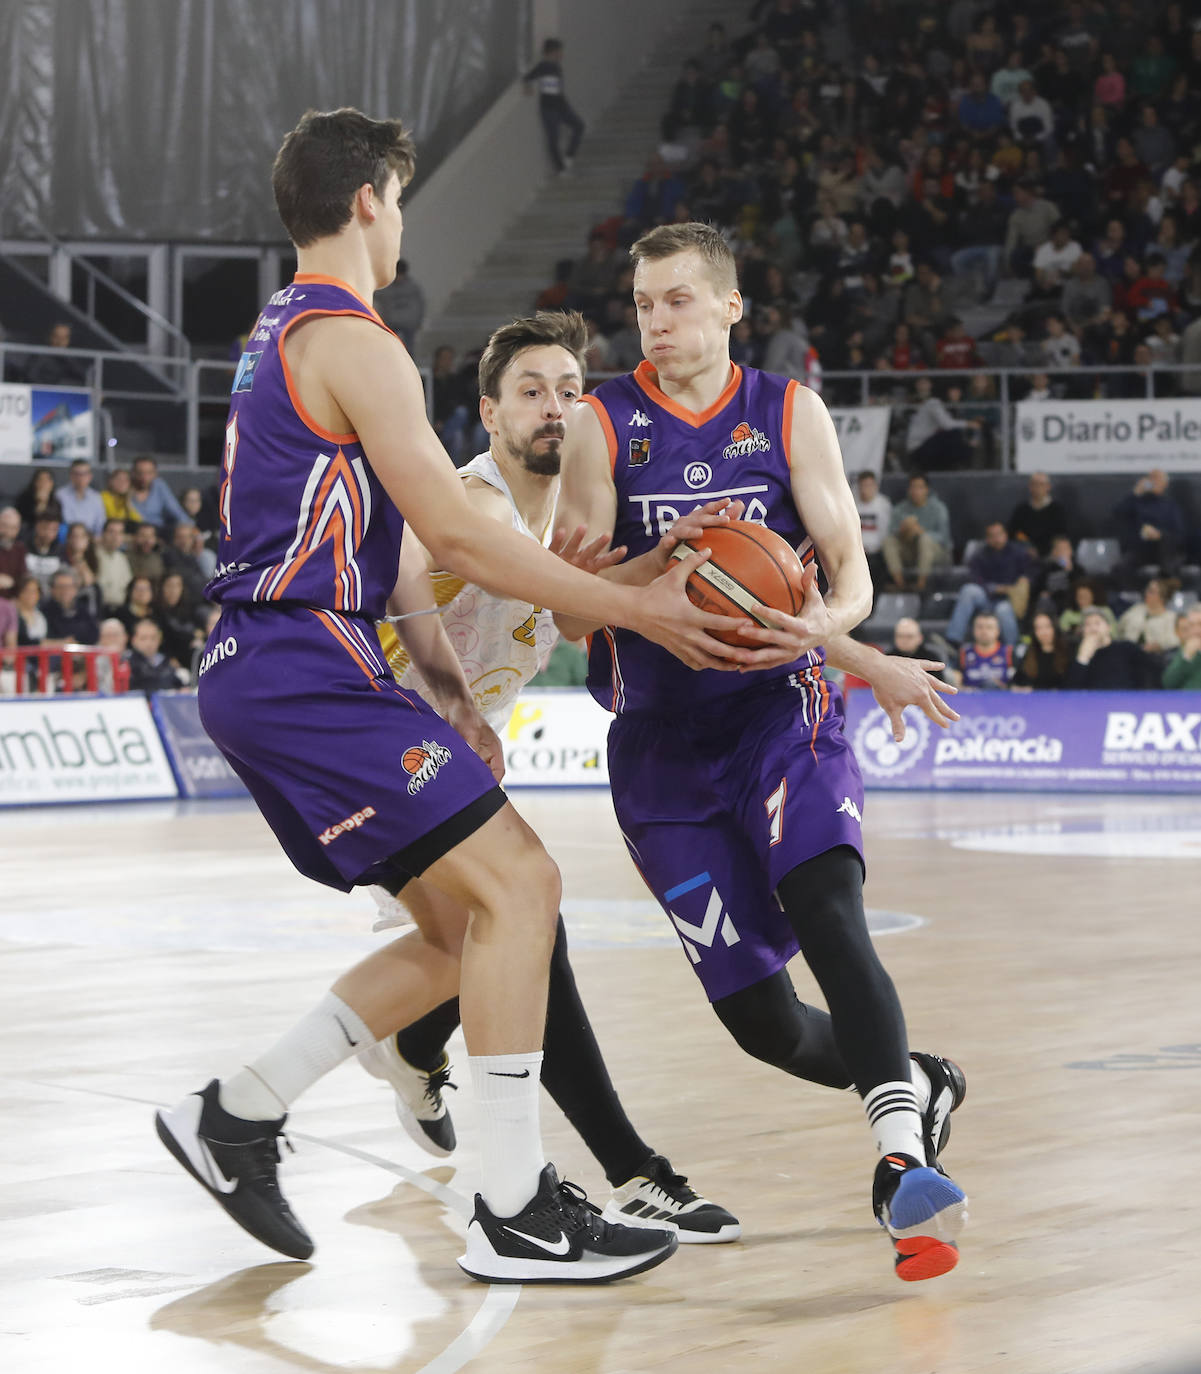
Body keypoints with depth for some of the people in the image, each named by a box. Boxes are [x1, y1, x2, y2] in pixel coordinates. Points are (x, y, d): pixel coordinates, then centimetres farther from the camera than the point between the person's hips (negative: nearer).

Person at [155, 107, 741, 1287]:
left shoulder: (281, 339, 21)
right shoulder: (353, 343, -11)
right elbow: (458, 538, -17)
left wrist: (450, 691, 19)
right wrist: (638, 612, -12)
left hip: (261, 678, 10)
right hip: (305, 670, -10)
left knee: (476, 924, 10)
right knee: (517, 883, -14)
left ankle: (236, 1117, 16)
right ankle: (514, 1215, -13)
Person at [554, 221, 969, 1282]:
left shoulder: (788, 413, 1)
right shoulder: (604, 427, 0)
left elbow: (852, 571, -3)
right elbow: (572, 611, -6)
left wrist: (823, 622, -27)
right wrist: (659, 565, -27)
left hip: (782, 712, -1)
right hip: (662, 746, 1)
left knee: (825, 908, -31)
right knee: (760, 1021, -1)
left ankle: (902, 1158, -38)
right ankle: (916, 1085, 28)